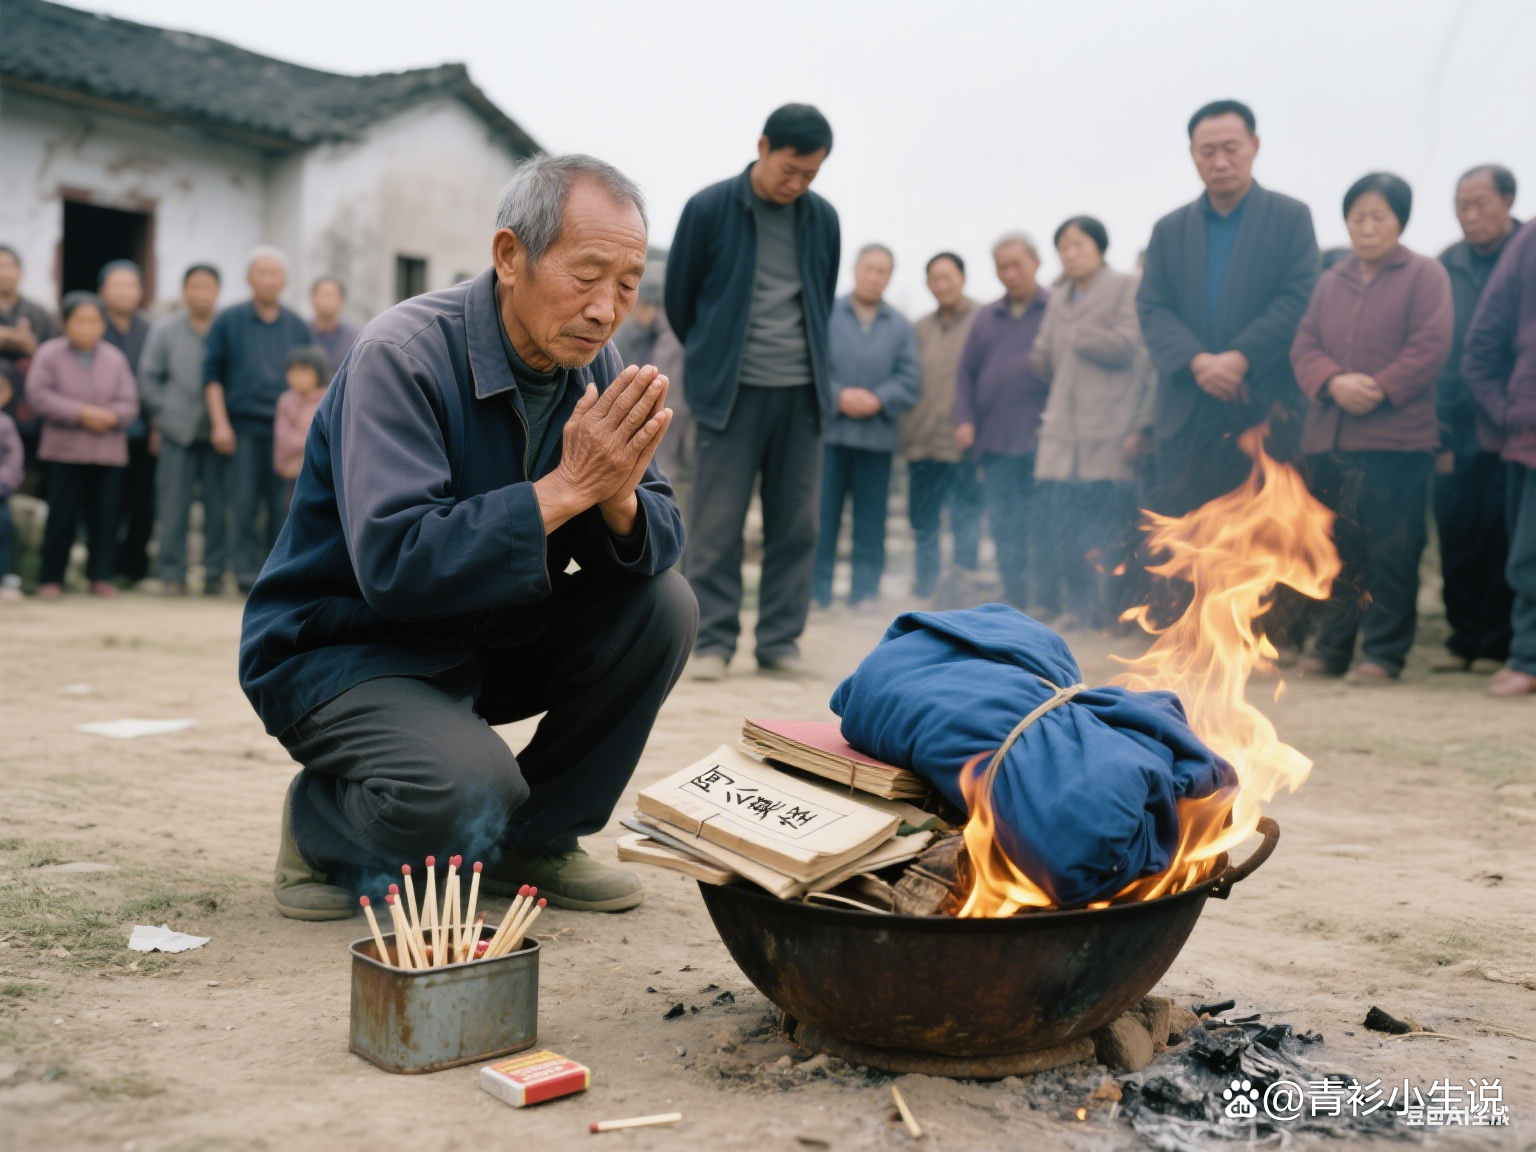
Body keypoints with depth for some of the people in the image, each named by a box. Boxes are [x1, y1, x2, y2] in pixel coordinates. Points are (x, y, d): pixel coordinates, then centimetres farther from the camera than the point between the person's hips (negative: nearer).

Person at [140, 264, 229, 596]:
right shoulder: (164, 331, 8)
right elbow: (148, 377, 11)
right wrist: (163, 412, 3)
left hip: (219, 431, 0)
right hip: (178, 431, 0)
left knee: (218, 506, 1)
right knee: (174, 506, 0)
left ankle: (214, 572, 11)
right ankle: (172, 573, 6)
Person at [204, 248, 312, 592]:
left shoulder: (298, 327, 12)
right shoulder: (229, 321, 6)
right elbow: (213, 374, 4)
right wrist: (220, 423, -5)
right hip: (244, 427, -2)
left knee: (282, 505, 3)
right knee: (245, 503, -3)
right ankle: (248, 571, 2)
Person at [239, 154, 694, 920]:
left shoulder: (591, 363, -2)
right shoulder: (403, 355, -22)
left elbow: (657, 539, -5)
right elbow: (394, 563, -33)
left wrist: (618, 498, -29)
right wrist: (564, 487, -33)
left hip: (488, 642, 7)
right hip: (341, 649, -7)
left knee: (662, 605, -12)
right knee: (464, 793, -33)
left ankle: (536, 840, 5)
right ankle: (321, 826, 4)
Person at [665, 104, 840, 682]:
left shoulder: (823, 218, 7)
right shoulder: (708, 209, -3)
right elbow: (678, 299, 8)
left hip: (801, 394, 3)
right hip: (730, 393, -3)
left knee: (795, 524, 3)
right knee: (716, 524, -3)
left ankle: (780, 642, 11)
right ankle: (713, 642, 5)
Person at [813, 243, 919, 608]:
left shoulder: (900, 326, 8)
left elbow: (909, 380, 3)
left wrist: (878, 399, -13)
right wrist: (839, 396, -14)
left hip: (878, 437, 2)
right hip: (828, 431, -2)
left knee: (871, 525, 6)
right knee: (821, 517, -2)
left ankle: (865, 594, 13)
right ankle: (816, 594, 6)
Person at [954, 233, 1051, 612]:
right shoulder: (986, 318, 18)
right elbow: (966, 373, 17)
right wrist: (964, 421, 5)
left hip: (1040, 439, -5)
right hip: (995, 441, 5)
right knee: (1004, 526, 5)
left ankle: (1050, 602, 0)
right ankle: (1014, 601, 11)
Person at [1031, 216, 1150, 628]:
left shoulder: (1126, 288, 4)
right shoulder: (1058, 300, 21)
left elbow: (1126, 345, -9)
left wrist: (1076, 336, -2)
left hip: (1109, 434, -5)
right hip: (1064, 432, 5)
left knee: (1110, 530, -5)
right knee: (1062, 524, -1)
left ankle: (1107, 609, 4)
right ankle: (1078, 605, 9)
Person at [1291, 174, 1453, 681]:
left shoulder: (1425, 274, 2)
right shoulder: (1331, 282, 15)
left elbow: (1431, 346, -7)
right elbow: (1304, 346, 8)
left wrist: (1379, 389, -16)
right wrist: (1333, 382, -11)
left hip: (1398, 438, -4)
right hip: (1330, 439, 5)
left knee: (1392, 552, -3)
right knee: (1336, 549, 10)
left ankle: (1384, 653, 5)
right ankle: (1331, 648, 19)